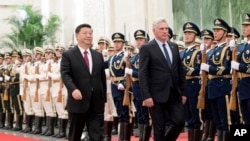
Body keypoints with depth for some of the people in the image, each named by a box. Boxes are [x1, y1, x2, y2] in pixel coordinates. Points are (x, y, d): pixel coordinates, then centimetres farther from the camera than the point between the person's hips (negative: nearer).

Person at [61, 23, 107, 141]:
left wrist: (104, 98, 12)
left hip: (96, 102, 4)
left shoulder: (98, 56, 14)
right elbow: (65, 74, -11)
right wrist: (73, 89, -27)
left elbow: (102, 78, 16)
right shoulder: (68, 55, 0)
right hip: (78, 101, -3)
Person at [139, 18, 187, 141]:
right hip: (157, 95, -5)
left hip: (175, 94, 5)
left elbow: (180, 71, 16)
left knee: (180, 121, -2)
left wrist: (183, 92, 11)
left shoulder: (174, 47, 13)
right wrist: (146, 96, -17)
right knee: (159, 127, 0)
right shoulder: (147, 48, -4)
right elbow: (143, 74, -9)